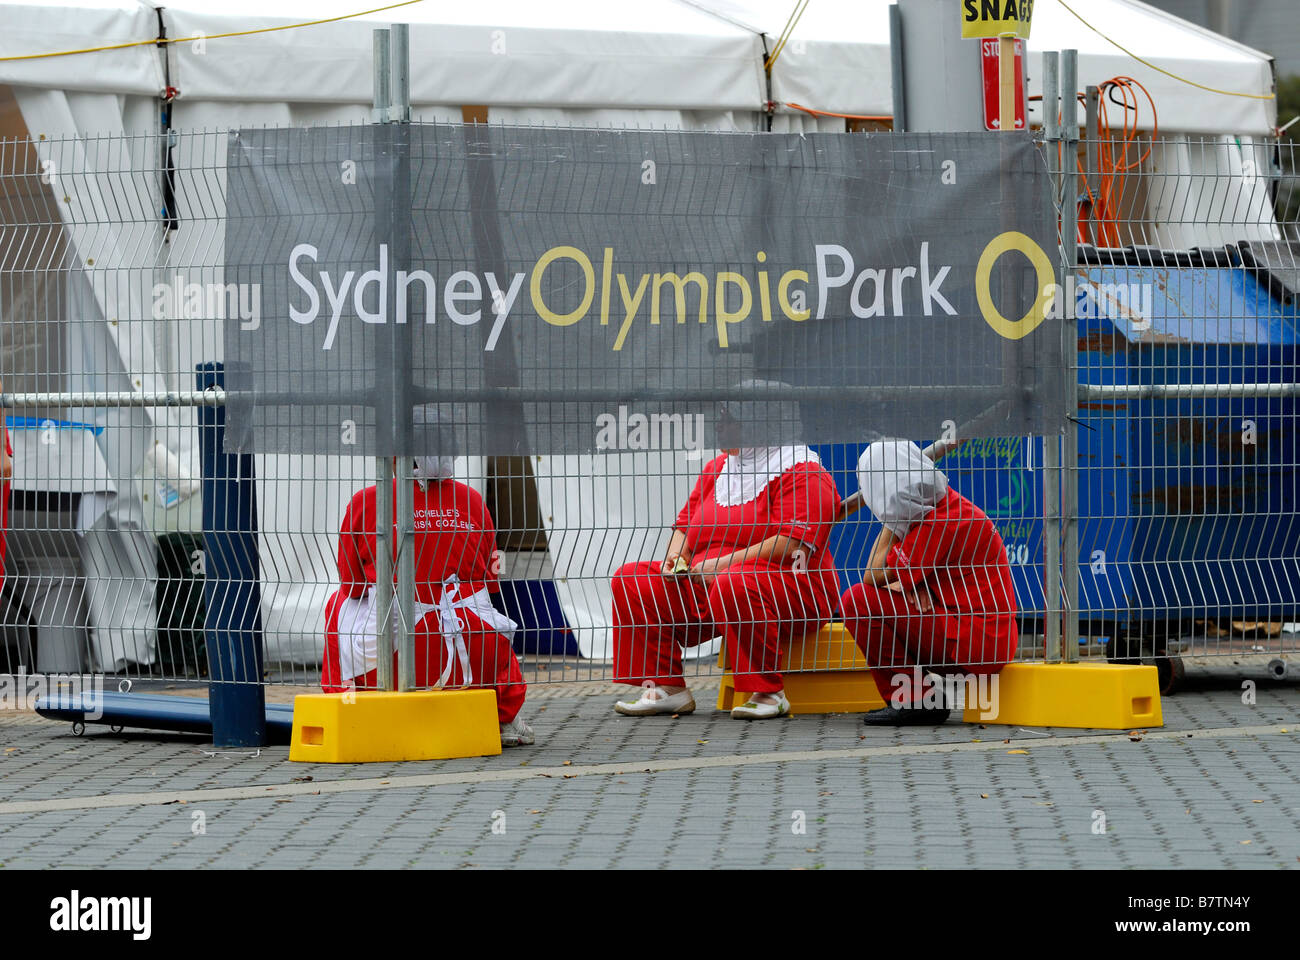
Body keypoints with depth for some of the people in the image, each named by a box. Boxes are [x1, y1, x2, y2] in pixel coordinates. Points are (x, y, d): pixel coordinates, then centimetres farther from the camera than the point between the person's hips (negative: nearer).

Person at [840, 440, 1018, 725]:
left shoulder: (941, 522, -17)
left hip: (977, 643, -10)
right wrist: (910, 582, -5)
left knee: (857, 601, -12)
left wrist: (891, 524, -2)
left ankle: (909, 701, -8)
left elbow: (873, 576, -13)